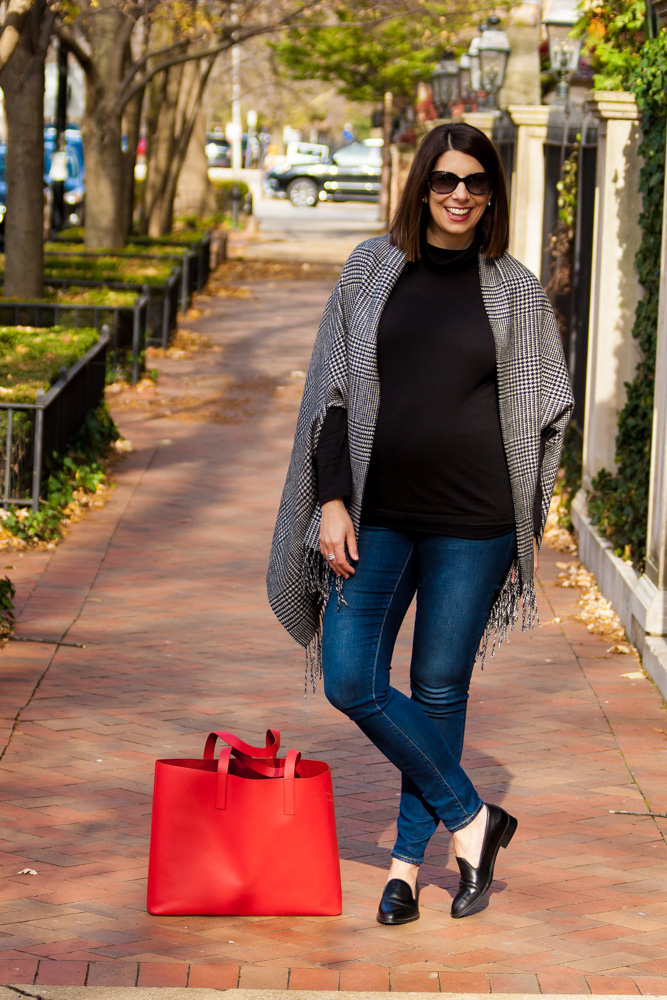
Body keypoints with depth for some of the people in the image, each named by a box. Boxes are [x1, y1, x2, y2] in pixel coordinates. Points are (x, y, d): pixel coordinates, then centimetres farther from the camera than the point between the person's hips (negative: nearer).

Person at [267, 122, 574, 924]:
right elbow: (333, 390, 5)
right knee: (350, 682, -6)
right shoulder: (372, 269, 5)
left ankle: (409, 859, 19)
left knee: (439, 691, 4)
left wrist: (525, 518, 5)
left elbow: (545, 412, 10)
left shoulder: (515, 290, 3)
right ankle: (471, 821, 8)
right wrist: (332, 499, -4)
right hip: (378, 512, 2)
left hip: (472, 522, -1)